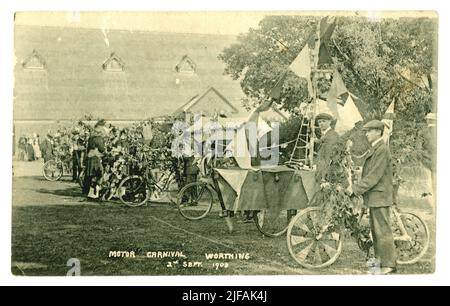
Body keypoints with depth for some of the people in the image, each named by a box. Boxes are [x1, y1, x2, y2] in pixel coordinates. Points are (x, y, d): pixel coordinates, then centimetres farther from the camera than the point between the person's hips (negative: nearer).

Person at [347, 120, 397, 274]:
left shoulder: (382, 150, -17)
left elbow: (374, 176, -21)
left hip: (380, 197, -10)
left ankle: (389, 264, 3)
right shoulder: (374, 149, 16)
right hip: (374, 197, 10)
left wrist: (355, 188, -18)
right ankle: (379, 260, 28)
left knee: (382, 230, -4)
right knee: (375, 230, 17)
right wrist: (356, 187, 10)